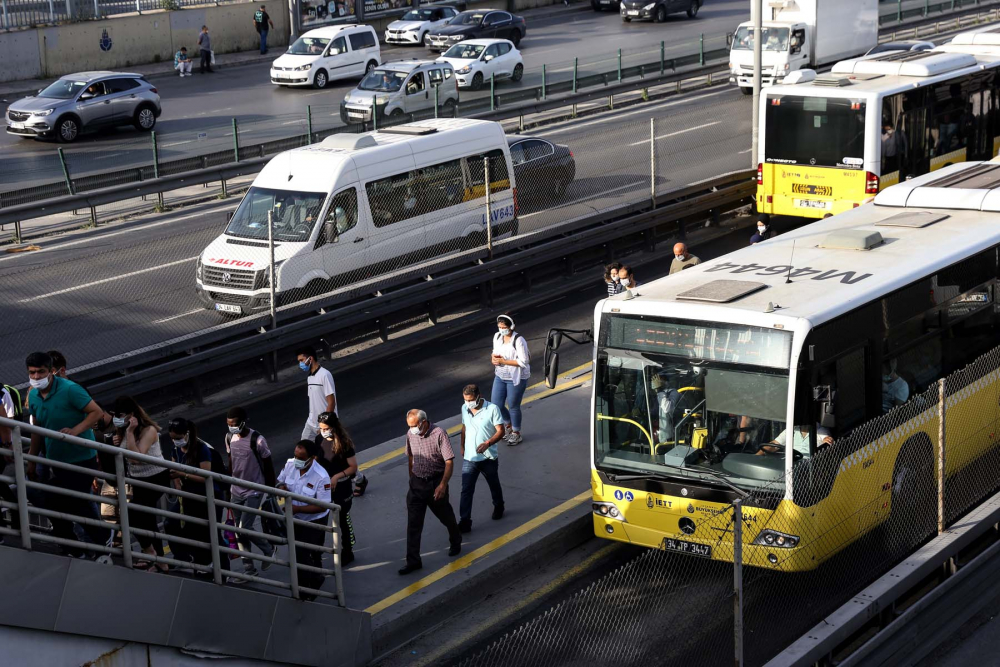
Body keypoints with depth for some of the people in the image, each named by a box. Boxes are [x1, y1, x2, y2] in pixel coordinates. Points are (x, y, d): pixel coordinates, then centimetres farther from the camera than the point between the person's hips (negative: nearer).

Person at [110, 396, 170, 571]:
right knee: (147, 519, 11)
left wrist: (130, 432, -34)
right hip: (138, 478, 8)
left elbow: (137, 458, -35)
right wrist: (117, 444, -9)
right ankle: (160, 562, 20)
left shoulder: (148, 430, -23)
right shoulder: (122, 429, -1)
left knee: (132, 514, -15)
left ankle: (149, 553, -1)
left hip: (156, 477, -8)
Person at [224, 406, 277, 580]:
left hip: (254, 492, -7)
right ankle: (248, 569, 20)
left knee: (244, 530, -11)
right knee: (239, 532, 9)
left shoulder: (257, 441, -20)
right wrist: (229, 484, 18)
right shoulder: (229, 438, -1)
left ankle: (268, 549, 17)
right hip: (236, 491, 7)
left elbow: (268, 466, -11)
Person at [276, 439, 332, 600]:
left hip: (314, 521, -6)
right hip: (296, 519, 6)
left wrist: (297, 508, -34)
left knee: (302, 555, -7)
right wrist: (283, 489, -21)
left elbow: (322, 506, -28)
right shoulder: (290, 464, -15)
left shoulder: (321, 477, -31)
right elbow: (281, 482, 4)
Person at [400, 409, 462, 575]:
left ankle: (455, 542, 45)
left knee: (446, 517, 16)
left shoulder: (439, 434, -19)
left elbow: (449, 461, -19)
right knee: (413, 524, -1)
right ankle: (413, 561, 2)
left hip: (435, 483, -4)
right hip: (416, 484, 4)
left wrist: (443, 485, -26)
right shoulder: (411, 434, -2)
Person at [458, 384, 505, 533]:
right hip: (469, 458, 3)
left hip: (488, 458, -3)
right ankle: (464, 521, -2)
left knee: (494, 485, 20)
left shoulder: (492, 409, -16)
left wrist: (487, 444, -31)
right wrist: (462, 446, 16)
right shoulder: (465, 409, -1)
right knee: (466, 490, -4)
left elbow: (500, 431, -17)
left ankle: (498, 507, 47)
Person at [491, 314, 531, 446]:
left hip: (516, 378, -7)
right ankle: (508, 424, 38)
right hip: (500, 376, 7)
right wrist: (494, 358, -9)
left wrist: (503, 361, -24)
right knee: (496, 404, 8)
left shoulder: (518, 340, -22)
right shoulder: (497, 336, 0)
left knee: (513, 406, 5)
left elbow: (523, 361, -23)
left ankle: (516, 434, 26)